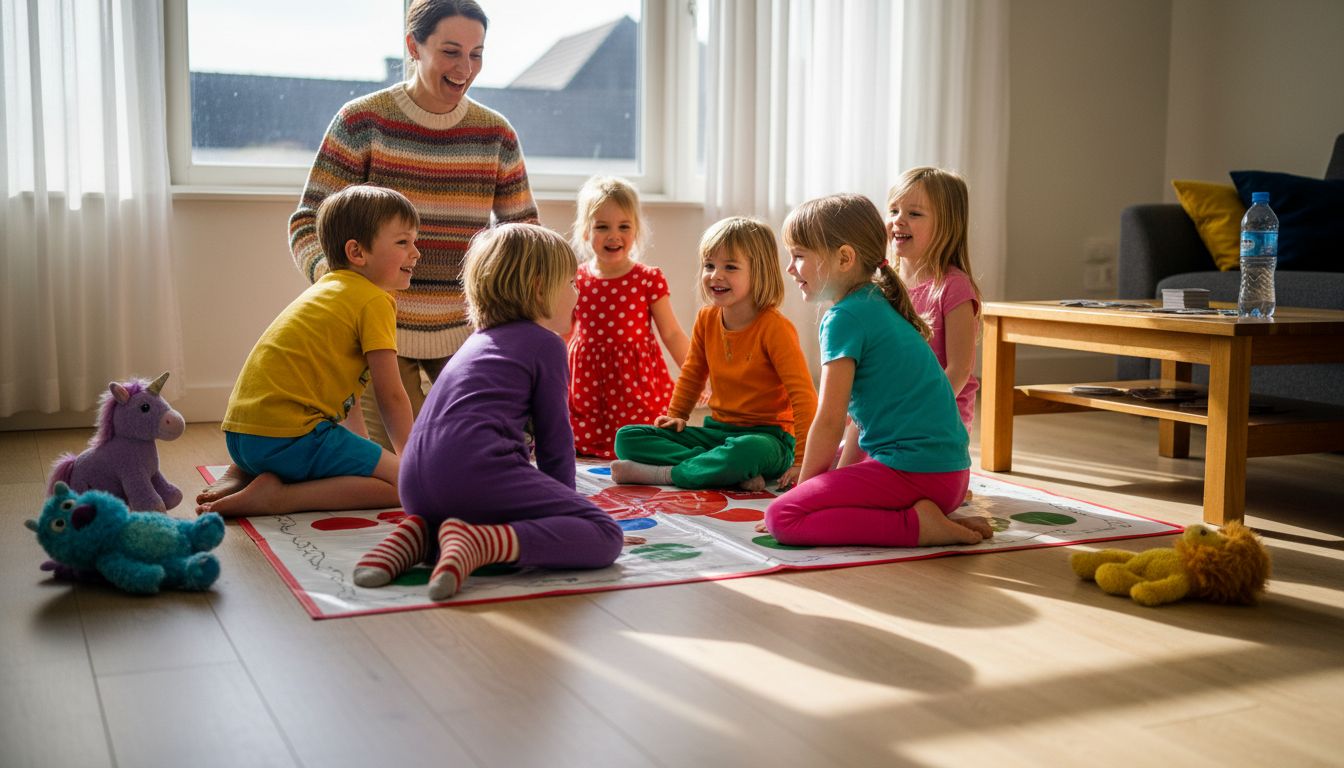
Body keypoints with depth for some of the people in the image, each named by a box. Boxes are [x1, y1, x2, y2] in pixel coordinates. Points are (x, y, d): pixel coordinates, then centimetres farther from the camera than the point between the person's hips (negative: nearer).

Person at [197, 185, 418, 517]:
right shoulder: (374, 301, -5)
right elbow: (391, 398, -3)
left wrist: (363, 450, 34)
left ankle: (243, 474, 13)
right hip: (288, 436, -10)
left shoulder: (328, 288, 24)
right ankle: (276, 496, -16)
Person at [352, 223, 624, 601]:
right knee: (605, 535, -8)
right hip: (474, 468, -8)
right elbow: (554, 439, 7)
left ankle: (422, 534, 7)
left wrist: (552, 502, 45)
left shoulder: (479, 340, 32)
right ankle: (477, 542, -25)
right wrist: (561, 504, 22)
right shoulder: (546, 343, 8)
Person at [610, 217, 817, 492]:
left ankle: (663, 474, -19)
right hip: (718, 429, 7)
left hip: (767, 435, -7)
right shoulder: (706, 319, 4)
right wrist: (675, 416, 8)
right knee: (627, 439, -8)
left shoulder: (774, 327, -15)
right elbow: (692, 374, 21)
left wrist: (803, 461, -22)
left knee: (745, 452, -44)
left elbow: (803, 394, -18)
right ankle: (738, 474, -21)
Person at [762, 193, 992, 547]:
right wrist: (842, 474, 23)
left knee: (781, 517, -14)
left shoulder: (845, 318, -11)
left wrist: (803, 489, 0)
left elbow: (830, 422, -11)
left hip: (913, 471, -10)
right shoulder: (878, 304, 17)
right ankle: (933, 515, 9)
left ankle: (917, 525, -14)